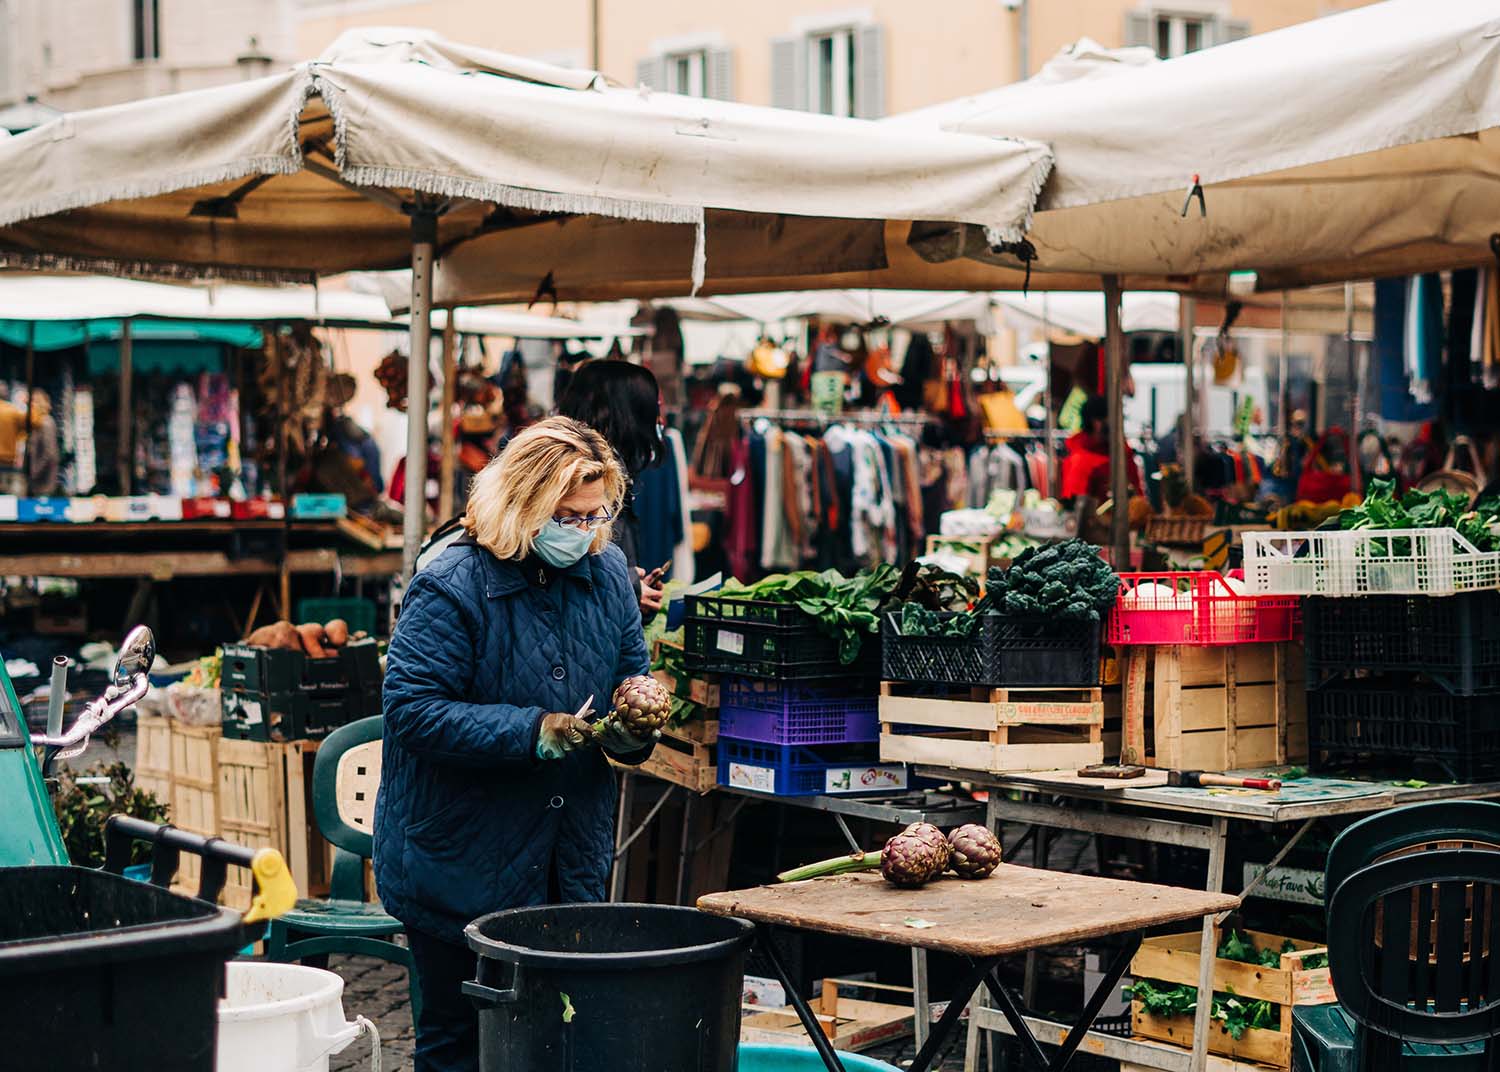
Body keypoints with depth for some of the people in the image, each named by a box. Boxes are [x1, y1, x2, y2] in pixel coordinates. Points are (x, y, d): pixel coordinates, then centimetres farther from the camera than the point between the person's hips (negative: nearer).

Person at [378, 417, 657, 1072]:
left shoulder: (607, 574, 5)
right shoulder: (451, 587, -15)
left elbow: (632, 670, 17)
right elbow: (413, 710, -21)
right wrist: (534, 733, -26)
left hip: (574, 863, 6)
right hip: (461, 866, -6)